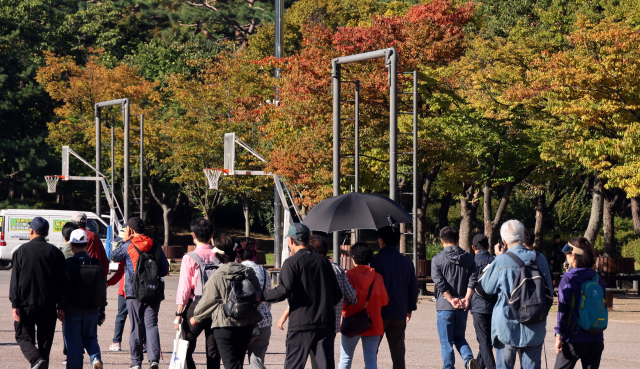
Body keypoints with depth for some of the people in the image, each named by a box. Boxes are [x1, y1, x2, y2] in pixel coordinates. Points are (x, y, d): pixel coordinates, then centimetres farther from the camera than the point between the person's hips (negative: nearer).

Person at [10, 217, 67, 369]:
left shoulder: (21, 251, 0)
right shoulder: (55, 252, 3)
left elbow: (15, 280, -3)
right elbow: (63, 281, 4)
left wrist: (15, 305, -3)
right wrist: (61, 306, 8)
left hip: (26, 303, -1)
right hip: (48, 304, 2)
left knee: (24, 336, 5)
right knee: (45, 340, 9)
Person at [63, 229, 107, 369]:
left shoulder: (68, 264, -11)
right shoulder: (97, 265, 1)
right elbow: (103, 290, 6)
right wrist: (101, 312, 14)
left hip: (72, 312, -3)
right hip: (92, 311, 3)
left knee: (73, 343, 5)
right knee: (90, 338, 18)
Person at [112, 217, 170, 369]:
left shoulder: (128, 246, -4)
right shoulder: (156, 246, 5)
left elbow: (115, 257, 15)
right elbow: (165, 269, 9)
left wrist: (124, 239, 18)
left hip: (134, 292, -2)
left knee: (136, 327, 5)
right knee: (151, 325, -1)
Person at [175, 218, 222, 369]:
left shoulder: (189, 258, -7)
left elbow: (184, 288, -7)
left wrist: (179, 313, -3)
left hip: (196, 307, -3)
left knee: (186, 350, 6)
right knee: (213, 351, 8)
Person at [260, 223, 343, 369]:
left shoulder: (291, 263, -4)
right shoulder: (323, 261, 13)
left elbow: (284, 290, -18)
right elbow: (337, 293, 14)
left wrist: (261, 297, -6)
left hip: (301, 324, -4)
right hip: (326, 323, 5)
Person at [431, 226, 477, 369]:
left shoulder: (437, 260, -5)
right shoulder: (468, 258, 6)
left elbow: (440, 283, -14)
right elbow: (473, 279, -3)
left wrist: (451, 300, -14)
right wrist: (466, 299, -9)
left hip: (445, 306, -4)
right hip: (463, 307, 4)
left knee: (446, 343, 4)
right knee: (459, 337, 16)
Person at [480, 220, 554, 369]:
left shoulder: (501, 261, -12)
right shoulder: (540, 259, -2)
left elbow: (487, 287, 5)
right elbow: (549, 291, 9)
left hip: (507, 326, -2)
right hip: (535, 329, 2)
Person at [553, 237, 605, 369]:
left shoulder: (568, 278, -10)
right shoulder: (598, 279, 6)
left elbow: (563, 309, -12)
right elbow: (603, 308, 12)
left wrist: (559, 335, -10)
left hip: (575, 339, -5)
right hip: (596, 340, 5)